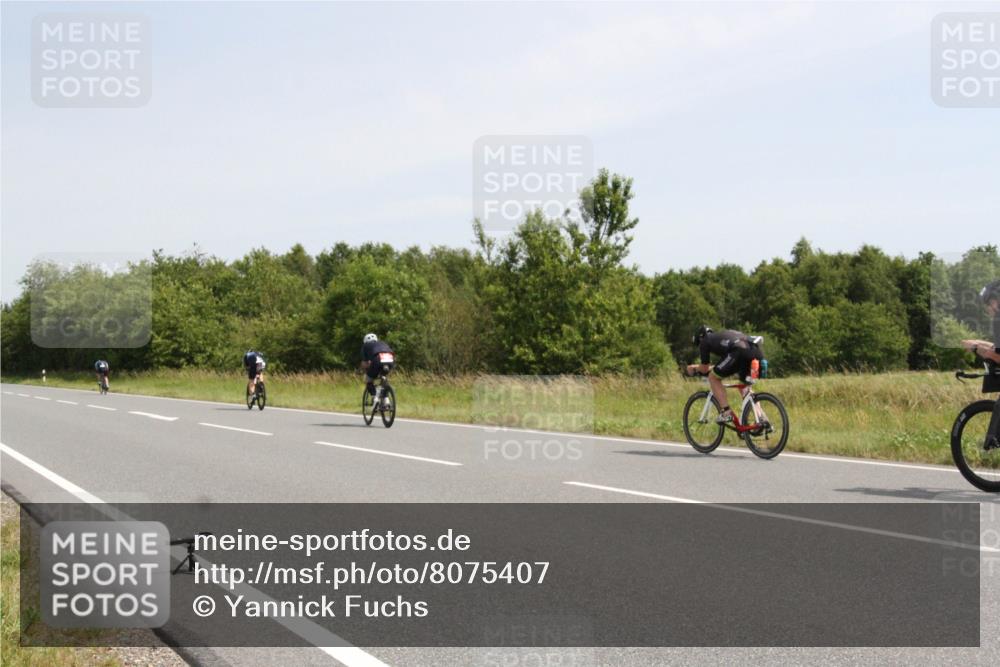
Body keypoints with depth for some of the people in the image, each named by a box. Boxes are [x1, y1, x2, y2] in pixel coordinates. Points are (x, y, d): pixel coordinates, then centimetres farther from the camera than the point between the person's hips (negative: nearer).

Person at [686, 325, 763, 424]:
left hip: (740, 351, -7)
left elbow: (705, 369, 24)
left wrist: (694, 368, 44)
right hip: (755, 351, 7)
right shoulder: (722, 336, 41)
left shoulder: (705, 341, 21)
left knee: (713, 377, 13)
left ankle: (726, 413, 4)